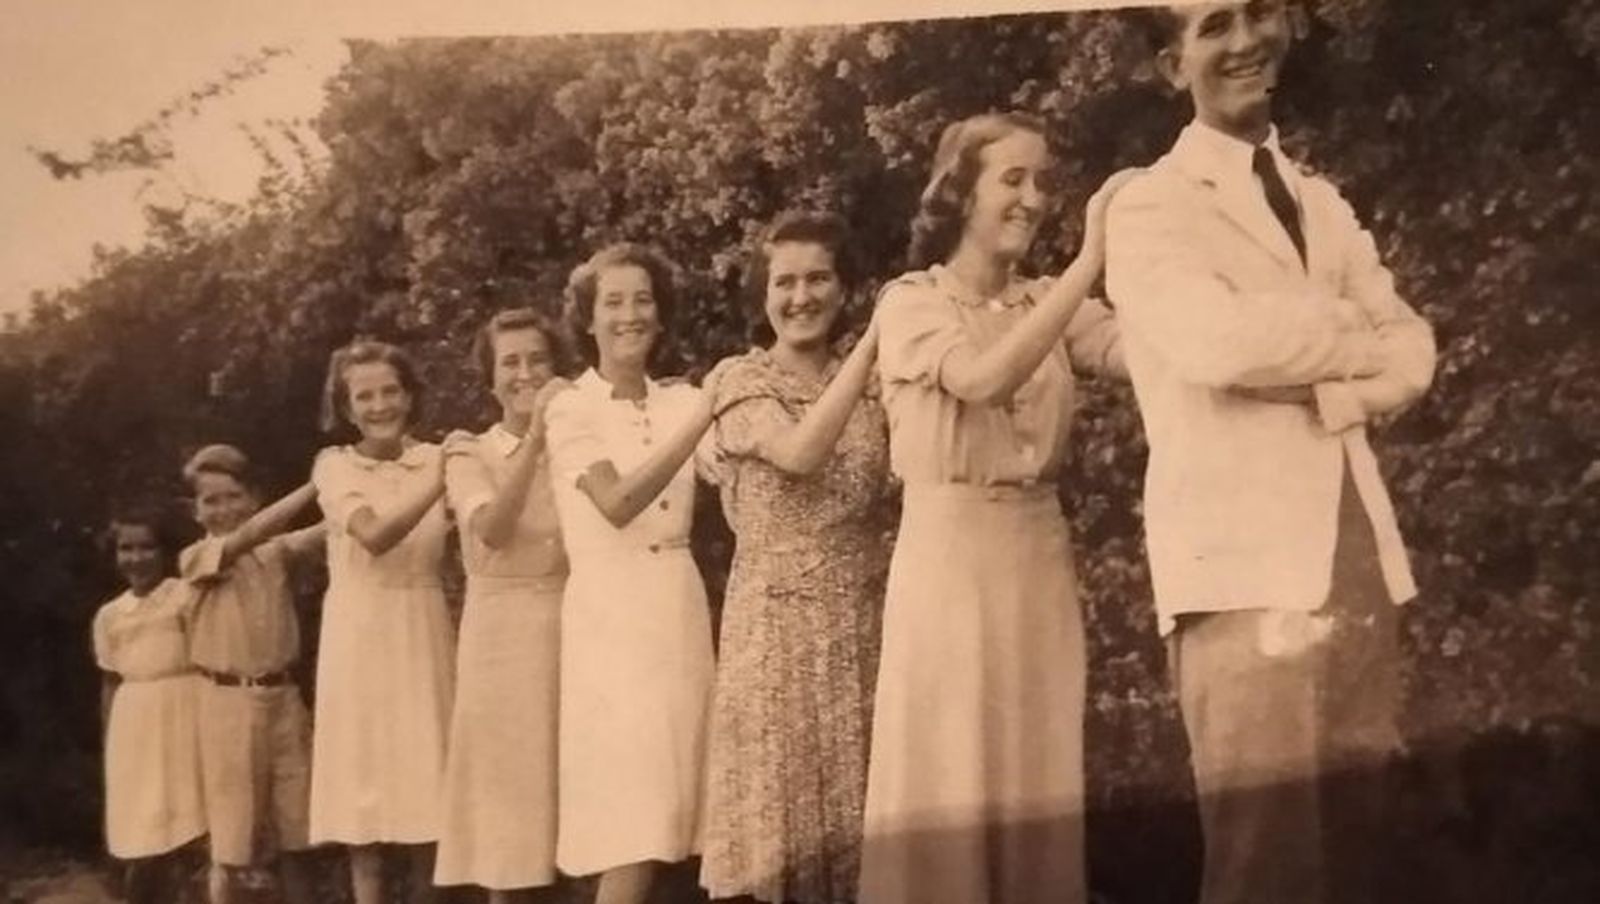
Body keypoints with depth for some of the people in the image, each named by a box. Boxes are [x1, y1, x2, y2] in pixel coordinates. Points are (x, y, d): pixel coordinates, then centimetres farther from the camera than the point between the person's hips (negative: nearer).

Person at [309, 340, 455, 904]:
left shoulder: (436, 459, 7)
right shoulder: (335, 465, 0)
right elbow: (374, 536, -19)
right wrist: (437, 482, -28)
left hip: (424, 635, 2)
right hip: (361, 637, -2)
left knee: (427, 773, 2)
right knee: (365, 775, -2)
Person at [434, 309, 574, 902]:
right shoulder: (471, 453, 5)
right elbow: (491, 529, -17)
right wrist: (535, 436, -21)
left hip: (573, 625, 2)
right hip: (502, 633, -1)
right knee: (507, 773, 0)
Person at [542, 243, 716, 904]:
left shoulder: (684, 400, 11)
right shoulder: (571, 409, -1)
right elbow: (617, 503, -18)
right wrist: (700, 422, -23)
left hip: (681, 607, 4)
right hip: (610, 613, -4)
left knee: (657, 815, 4)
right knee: (630, 821, -9)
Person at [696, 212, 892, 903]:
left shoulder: (873, 386, 10)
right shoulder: (739, 380, -2)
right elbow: (799, 453, -21)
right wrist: (874, 339, -20)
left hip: (865, 621, 4)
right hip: (777, 623, -3)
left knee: (864, 812, 5)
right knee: (783, 806, -1)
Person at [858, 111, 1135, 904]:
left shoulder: (1048, 305, 11)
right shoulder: (911, 301, -2)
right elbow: (984, 378, -23)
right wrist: (1089, 260, -27)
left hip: (1039, 558, 4)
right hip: (948, 559, -4)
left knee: (1035, 781, 7)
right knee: (951, 786, -2)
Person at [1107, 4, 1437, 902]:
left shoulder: (1323, 203, 20)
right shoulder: (1153, 205, 0)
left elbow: (1412, 350, 10)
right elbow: (1216, 341, -19)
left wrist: (1317, 388, -10)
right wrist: (1351, 340, -3)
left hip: (1359, 558, 6)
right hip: (1243, 565, -6)